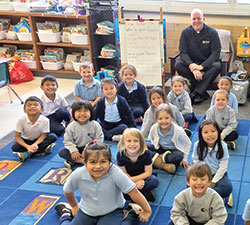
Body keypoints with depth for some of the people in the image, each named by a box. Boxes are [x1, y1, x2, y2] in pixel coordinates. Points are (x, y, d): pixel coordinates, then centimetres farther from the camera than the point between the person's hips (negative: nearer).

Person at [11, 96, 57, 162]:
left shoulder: (45, 120, -26)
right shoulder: (21, 120, -24)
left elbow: (43, 135, -18)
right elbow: (17, 137, -17)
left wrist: (35, 144, -38)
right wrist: (27, 146, -31)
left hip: (39, 140, 0)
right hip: (26, 140, 0)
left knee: (53, 137, -25)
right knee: (14, 147, -27)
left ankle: (29, 153, -24)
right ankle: (42, 149, -22)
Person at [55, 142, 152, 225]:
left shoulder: (116, 173, -33)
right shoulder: (77, 175, -23)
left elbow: (134, 193, -22)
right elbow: (68, 191, 0)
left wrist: (147, 211, -11)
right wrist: (74, 206, 17)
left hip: (111, 212, -3)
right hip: (86, 212, 3)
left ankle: (131, 217, 4)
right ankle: (66, 213, 27)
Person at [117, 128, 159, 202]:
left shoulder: (146, 153, -21)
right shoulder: (120, 155, -20)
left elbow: (148, 172, -17)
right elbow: (123, 173, -11)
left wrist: (132, 179, -26)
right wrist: (136, 183, -26)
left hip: (142, 177, -1)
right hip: (128, 178, 1)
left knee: (155, 180, -30)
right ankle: (143, 192, -24)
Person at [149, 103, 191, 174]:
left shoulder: (178, 130, -26)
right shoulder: (154, 128, -19)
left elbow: (187, 144, -10)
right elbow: (152, 141, 6)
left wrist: (184, 159, -6)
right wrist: (155, 151, 0)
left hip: (175, 151, -3)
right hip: (162, 150, 3)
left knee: (179, 156, -38)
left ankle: (157, 160, -18)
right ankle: (164, 165, -28)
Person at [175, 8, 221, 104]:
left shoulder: (212, 32, -9)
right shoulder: (185, 32, -5)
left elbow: (215, 53, -14)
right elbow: (183, 52, -9)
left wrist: (201, 66, -27)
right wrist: (191, 65, -30)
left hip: (207, 63, -1)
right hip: (190, 61, 2)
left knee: (217, 66, -33)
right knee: (178, 64, -28)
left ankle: (196, 93, -32)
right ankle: (202, 93, -26)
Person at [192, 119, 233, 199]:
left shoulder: (223, 146, -15)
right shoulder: (197, 145, -14)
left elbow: (223, 167, -11)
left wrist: (213, 182, -12)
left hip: (218, 174, -1)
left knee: (227, 187, -30)